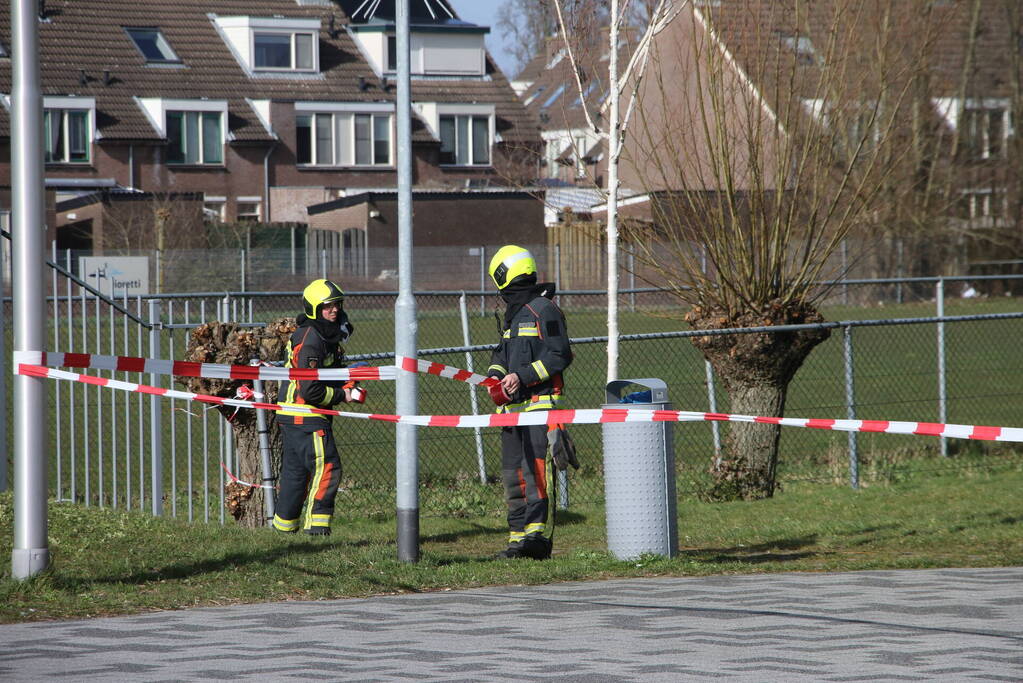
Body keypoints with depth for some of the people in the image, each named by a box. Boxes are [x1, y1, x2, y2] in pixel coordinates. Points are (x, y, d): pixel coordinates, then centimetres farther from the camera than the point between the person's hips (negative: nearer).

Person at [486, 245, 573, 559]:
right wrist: (495, 375, 7)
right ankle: (518, 537, 11)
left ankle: (537, 536, -17)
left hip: (540, 401, -9)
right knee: (513, 474, 7)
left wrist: (522, 377, -16)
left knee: (536, 470, -14)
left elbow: (560, 355, -13)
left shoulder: (544, 310, -7)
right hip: (513, 405, 9)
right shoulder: (511, 314, 21)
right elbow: (501, 352, 28)